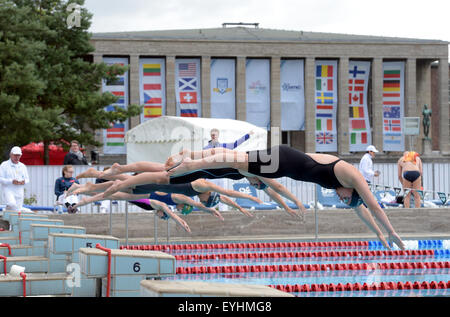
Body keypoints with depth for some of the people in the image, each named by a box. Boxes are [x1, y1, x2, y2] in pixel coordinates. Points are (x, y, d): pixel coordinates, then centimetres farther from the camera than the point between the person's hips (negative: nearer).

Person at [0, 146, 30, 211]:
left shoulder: (23, 166, 14)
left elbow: (27, 179, 15)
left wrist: (24, 182, -10)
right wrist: (11, 181, -22)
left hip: (19, 193, 5)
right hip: (8, 191, -4)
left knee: (17, 209, -1)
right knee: (12, 204, -30)